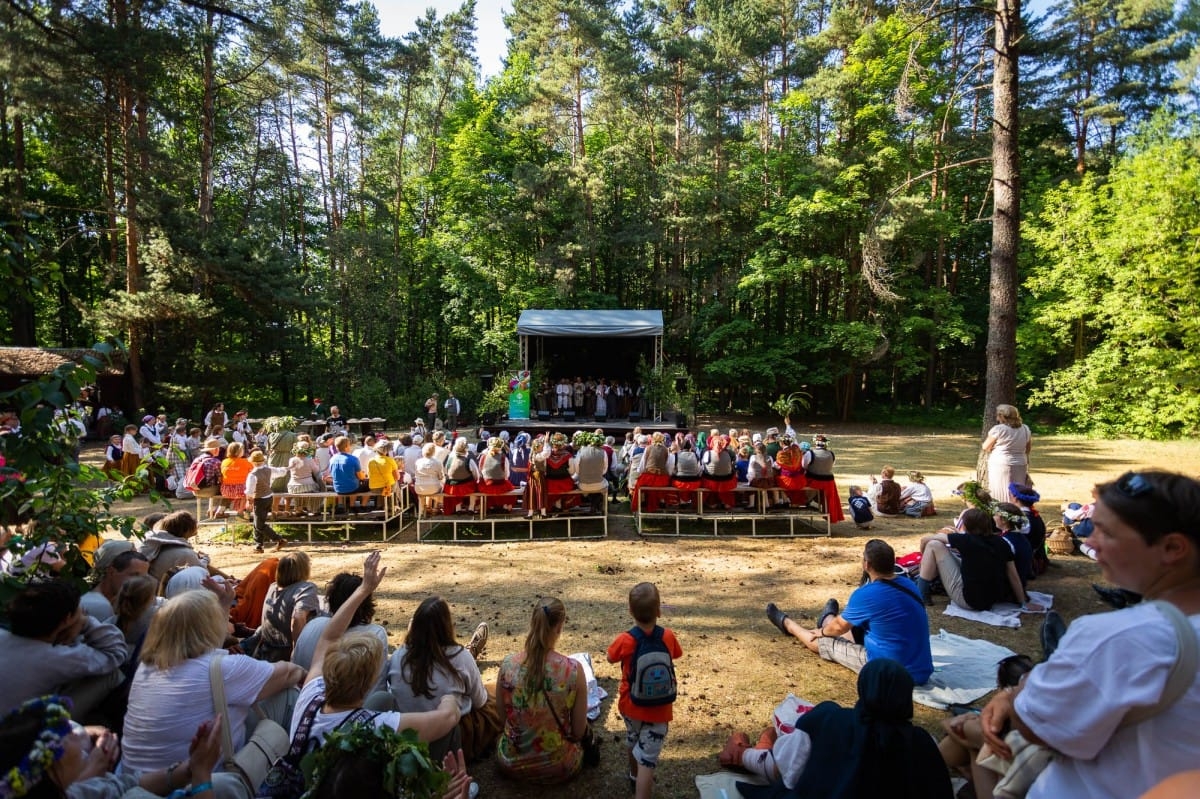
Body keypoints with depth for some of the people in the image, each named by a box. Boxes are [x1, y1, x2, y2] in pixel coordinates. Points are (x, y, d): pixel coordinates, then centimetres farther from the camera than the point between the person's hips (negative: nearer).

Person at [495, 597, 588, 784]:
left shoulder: (508, 665, -18)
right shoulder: (573, 669, -23)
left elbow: (503, 718, 0)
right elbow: (579, 731, -11)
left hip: (512, 763, 1)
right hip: (558, 767, -1)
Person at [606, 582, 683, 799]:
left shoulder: (624, 641, -21)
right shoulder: (668, 637, -16)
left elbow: (610, 659, 0)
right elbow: (676, 655, 6)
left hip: (631, 705, 2)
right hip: (659, 709, -2)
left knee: (633, 742, 29)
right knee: (647, 759, 3)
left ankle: (635, 777, 54)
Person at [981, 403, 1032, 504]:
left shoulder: (998, 429, -12)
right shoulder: (1025, 428, 6)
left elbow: (985, 447, -4)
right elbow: (1029, 448, 17)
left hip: (1000, 466, -5)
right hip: (1020, 467, 5)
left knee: (1001, 497, 0)